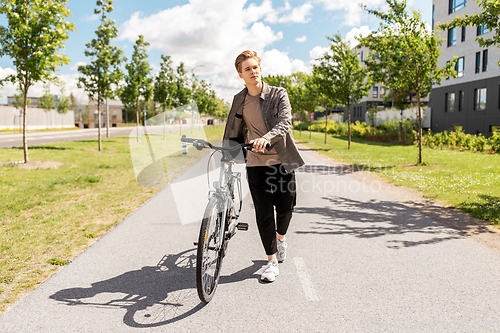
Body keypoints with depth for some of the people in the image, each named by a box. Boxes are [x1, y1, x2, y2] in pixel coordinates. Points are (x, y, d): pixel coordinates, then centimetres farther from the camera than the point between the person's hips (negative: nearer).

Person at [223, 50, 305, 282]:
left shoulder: (278, 94, -3)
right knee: (264, 213, 1)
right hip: (256, 163, 1)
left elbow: (285, 123, -20)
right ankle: (272, 262, 16)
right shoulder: (239, 100, 7)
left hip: (282, 160, -1)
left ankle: (280, 237, 42)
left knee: (285, 207, 8)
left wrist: (266, 138, -37)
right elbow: (233, 132, 18)